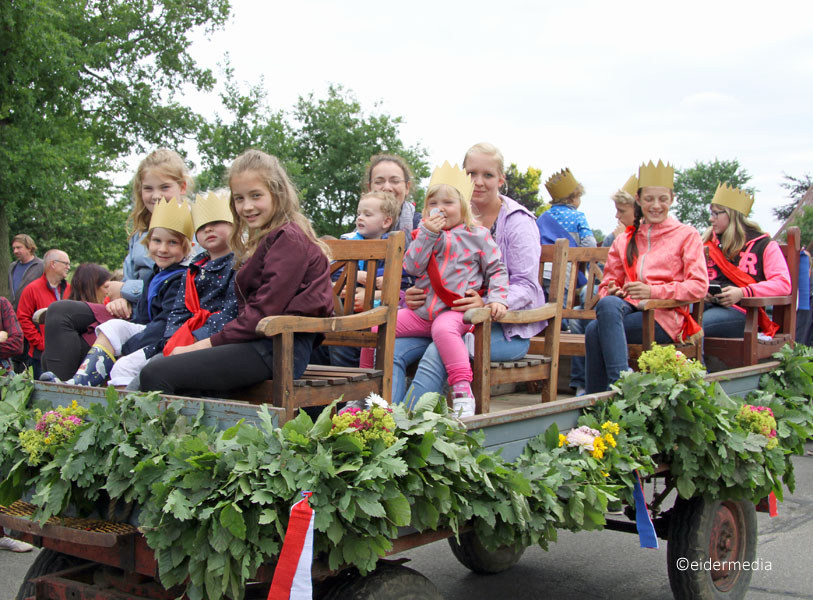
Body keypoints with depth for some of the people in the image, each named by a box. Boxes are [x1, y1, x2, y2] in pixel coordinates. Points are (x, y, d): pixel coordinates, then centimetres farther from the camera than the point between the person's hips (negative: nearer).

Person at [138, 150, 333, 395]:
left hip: (277, 349, -10)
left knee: (156, 375, -19)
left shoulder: (288, 239, -8)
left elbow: (265, 311, -16)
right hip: (260, 342, 10)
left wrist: (211, 342, -10)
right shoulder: (262, 240, 23)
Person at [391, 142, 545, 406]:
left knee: (438, 352, -34)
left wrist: (487, 303, -29)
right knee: (394, 347, -22)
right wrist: (413, 295, -7)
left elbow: (526, 287, -9)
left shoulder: (518, 222, -2)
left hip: (508, 329, -5)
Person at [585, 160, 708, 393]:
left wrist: (654, 291, -14)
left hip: (665, 315, -4)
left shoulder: (687, 235, 12)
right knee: (608, 303, -36)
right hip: (629, 308, 4)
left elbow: (699, 287, 0)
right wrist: (610, 291, -3)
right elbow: (608, 281, 24)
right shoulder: (625, 240, 24)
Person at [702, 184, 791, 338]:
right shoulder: (709, 242, 26)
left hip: (740, 310, -4)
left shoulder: (764, 245, 11)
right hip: (706, 304, 4)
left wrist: (742, 293, -15)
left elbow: (783, 284, -1)